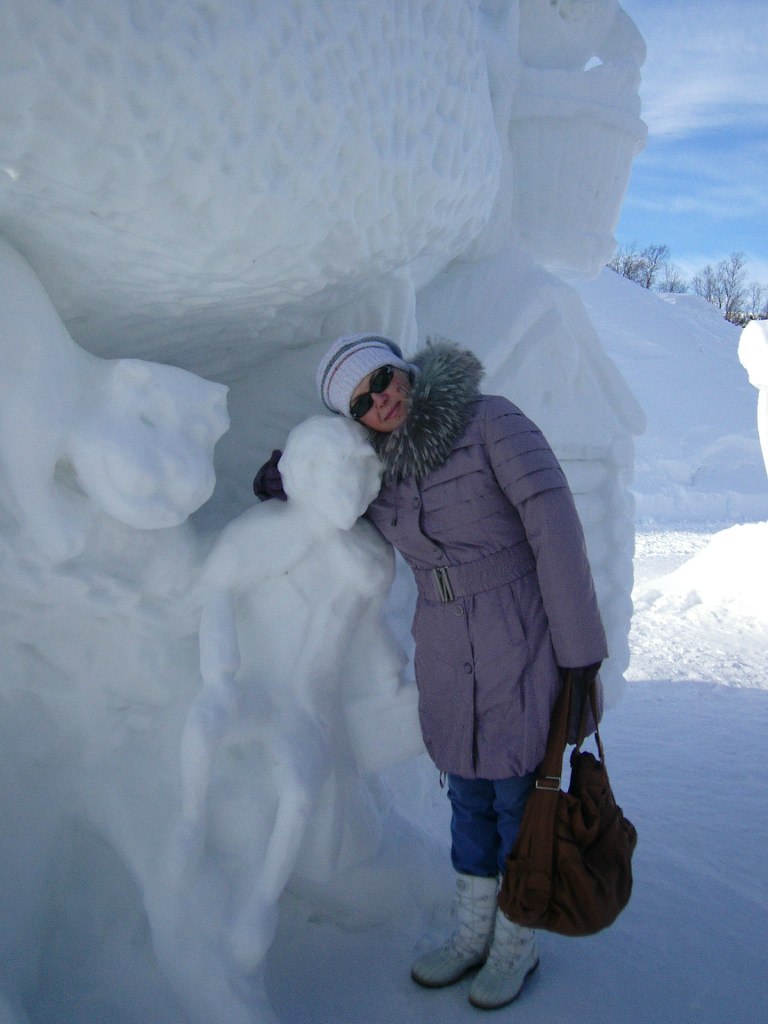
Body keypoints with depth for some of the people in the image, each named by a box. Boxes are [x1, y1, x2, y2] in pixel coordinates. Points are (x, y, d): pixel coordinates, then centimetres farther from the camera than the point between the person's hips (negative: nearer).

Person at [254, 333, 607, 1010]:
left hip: (523, 643, -5)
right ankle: (473, 933, 40)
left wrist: (580, 649, -16)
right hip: (446, 654, 5)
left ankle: (517, 944, 33)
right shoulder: (383, 472, 1)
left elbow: (557, 529, -17)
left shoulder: (493, 422, -15)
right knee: (469, 793, 18)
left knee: (518, 795, 10)